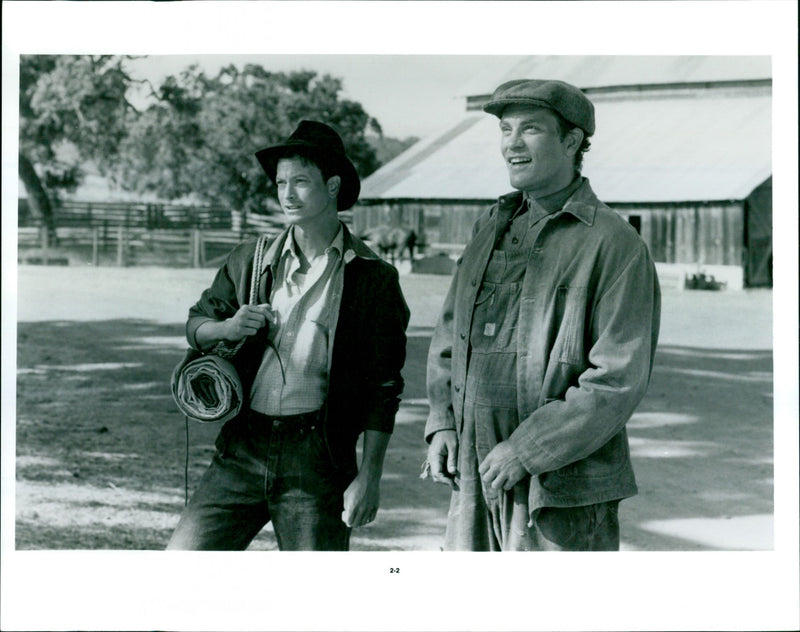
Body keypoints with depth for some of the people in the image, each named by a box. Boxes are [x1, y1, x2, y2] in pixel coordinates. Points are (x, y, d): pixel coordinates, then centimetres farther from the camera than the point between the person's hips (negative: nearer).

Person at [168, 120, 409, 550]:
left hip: (318, 458, -3)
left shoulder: (371, 277, 0)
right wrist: (229, 328, -5)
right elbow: (195, 325, 19)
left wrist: (369, 477, -8)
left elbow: (383, 388, -1)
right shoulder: (250, 261, 10)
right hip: (243, 450, 3)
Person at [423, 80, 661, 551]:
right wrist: (443, 422, 5)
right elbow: (450, 334, 20)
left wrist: (526, 450, -17)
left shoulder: (615, 245, -9)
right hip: (475, 482, 6)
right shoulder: (491, 228, 13)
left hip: (565, 492, -6)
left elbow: (618, 381, -15)